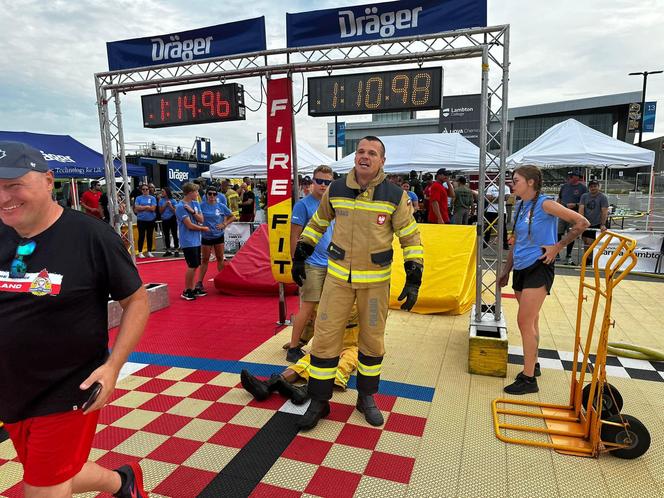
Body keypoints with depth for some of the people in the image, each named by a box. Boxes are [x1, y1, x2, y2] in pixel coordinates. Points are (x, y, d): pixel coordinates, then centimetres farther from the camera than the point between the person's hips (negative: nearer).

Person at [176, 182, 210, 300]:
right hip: (188, 241, -8)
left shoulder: (195, 204, 8)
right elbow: (190, 225, -18)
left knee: (195, 265, 13)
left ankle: (192, 288, 24)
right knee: (192, 266, -5)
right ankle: (186, 291, 6)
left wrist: (192, 211, -15)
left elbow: (201, 220, 0)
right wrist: (204, 229, -5)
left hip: (196, 240, 8)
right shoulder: (180, 207, -15)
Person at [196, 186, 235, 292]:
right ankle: (199, 283, 10)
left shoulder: (221, 206, -4)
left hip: (219, 236, 1)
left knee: (220, 258, 10)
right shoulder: (202, 206, -9)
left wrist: (224, 224, -9)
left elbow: (232, 217, 3)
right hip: (206, 237, -1)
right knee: (205, 260, 5)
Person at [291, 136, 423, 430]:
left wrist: (414, 279, -9)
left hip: (376, 280, 0)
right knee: (325, 337, 1)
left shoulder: (395, 196, -8)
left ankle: (367, 398, 33)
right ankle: (318, 402, 18)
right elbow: (317, 223, 13)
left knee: (373, 340, 11)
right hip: (338, 275, 1)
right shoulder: (335, 190, -2)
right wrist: (300, 256, 14)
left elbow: (411, 237, -3)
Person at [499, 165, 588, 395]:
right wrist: (506, 271, 20)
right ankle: (533, 365, 33)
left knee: (525, 322, -9)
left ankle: (529, 379, 0)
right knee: (531, 321, 18)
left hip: (538, 268, -8)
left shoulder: (545, 204, -12)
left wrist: (557, 246, -12)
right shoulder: (520, 206, 12)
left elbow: (582, 223, -12)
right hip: (521, 269, 8)